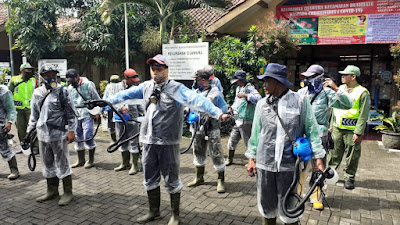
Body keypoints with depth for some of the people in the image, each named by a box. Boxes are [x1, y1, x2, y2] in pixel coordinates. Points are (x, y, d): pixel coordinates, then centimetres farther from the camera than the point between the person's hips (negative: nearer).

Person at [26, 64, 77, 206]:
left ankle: (68, 192, 11)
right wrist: (30, 130, 14)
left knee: (62, 163, 0)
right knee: (47, 163, 14)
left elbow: (71, 112, -5)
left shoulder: (62, 91, -3)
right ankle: (52, 191, 28)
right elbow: (34, 114, 17)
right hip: (43, 134, 5)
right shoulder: (37, 93, 10)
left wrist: (71, 130, -10)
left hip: (59, 133, -5)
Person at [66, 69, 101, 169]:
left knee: (87, 136, -12)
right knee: (78, 138, 9)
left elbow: (96, 98, -1)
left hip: (87, 114, -6)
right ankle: (81, 160, 21)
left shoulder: (88, 84, -3)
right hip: (76, 115, 6)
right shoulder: (70, 88, 14)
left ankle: (91, 159, 3)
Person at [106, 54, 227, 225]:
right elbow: (127, 94, 20)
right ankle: (154, 211, 36)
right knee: (150, 179, 17)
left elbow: (196, 100, -24)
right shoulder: (146, 86, 8)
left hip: (168, 142, -6)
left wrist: (217, 113, -35)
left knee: (171, 180, 5)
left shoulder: (176, 88, -11)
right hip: (149, 141, 6)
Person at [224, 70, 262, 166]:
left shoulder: (249, 88, -13)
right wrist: (231, 109, 17)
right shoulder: (238, 88, 15)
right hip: (238, 121, 9)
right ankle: (230, 159, 31)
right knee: (232, 141, 16)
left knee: (248, 142, 0)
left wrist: (245, 95, -29)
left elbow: (258, 98, -30)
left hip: (246, 122, -9)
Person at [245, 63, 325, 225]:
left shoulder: (300, 101, -3)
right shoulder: (262, 104, 5)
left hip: (289, 165, -2)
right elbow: (256, 133, 9)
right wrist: (251, 158, 8)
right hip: (264, 164, 3)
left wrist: (318, 158, -4)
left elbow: (312, 131, 0)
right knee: (267, 205, 14)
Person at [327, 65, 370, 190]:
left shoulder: (362, 92, -7)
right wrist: (331, 125, 16)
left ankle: (349, 178, 19)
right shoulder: (340, 88, 11)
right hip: (337, 128, 5)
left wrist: (358, 133, -14)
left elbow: (363, 115, -9)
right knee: (334, 153, 10)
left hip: (351, 130, -5)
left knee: (351, 156, 5)